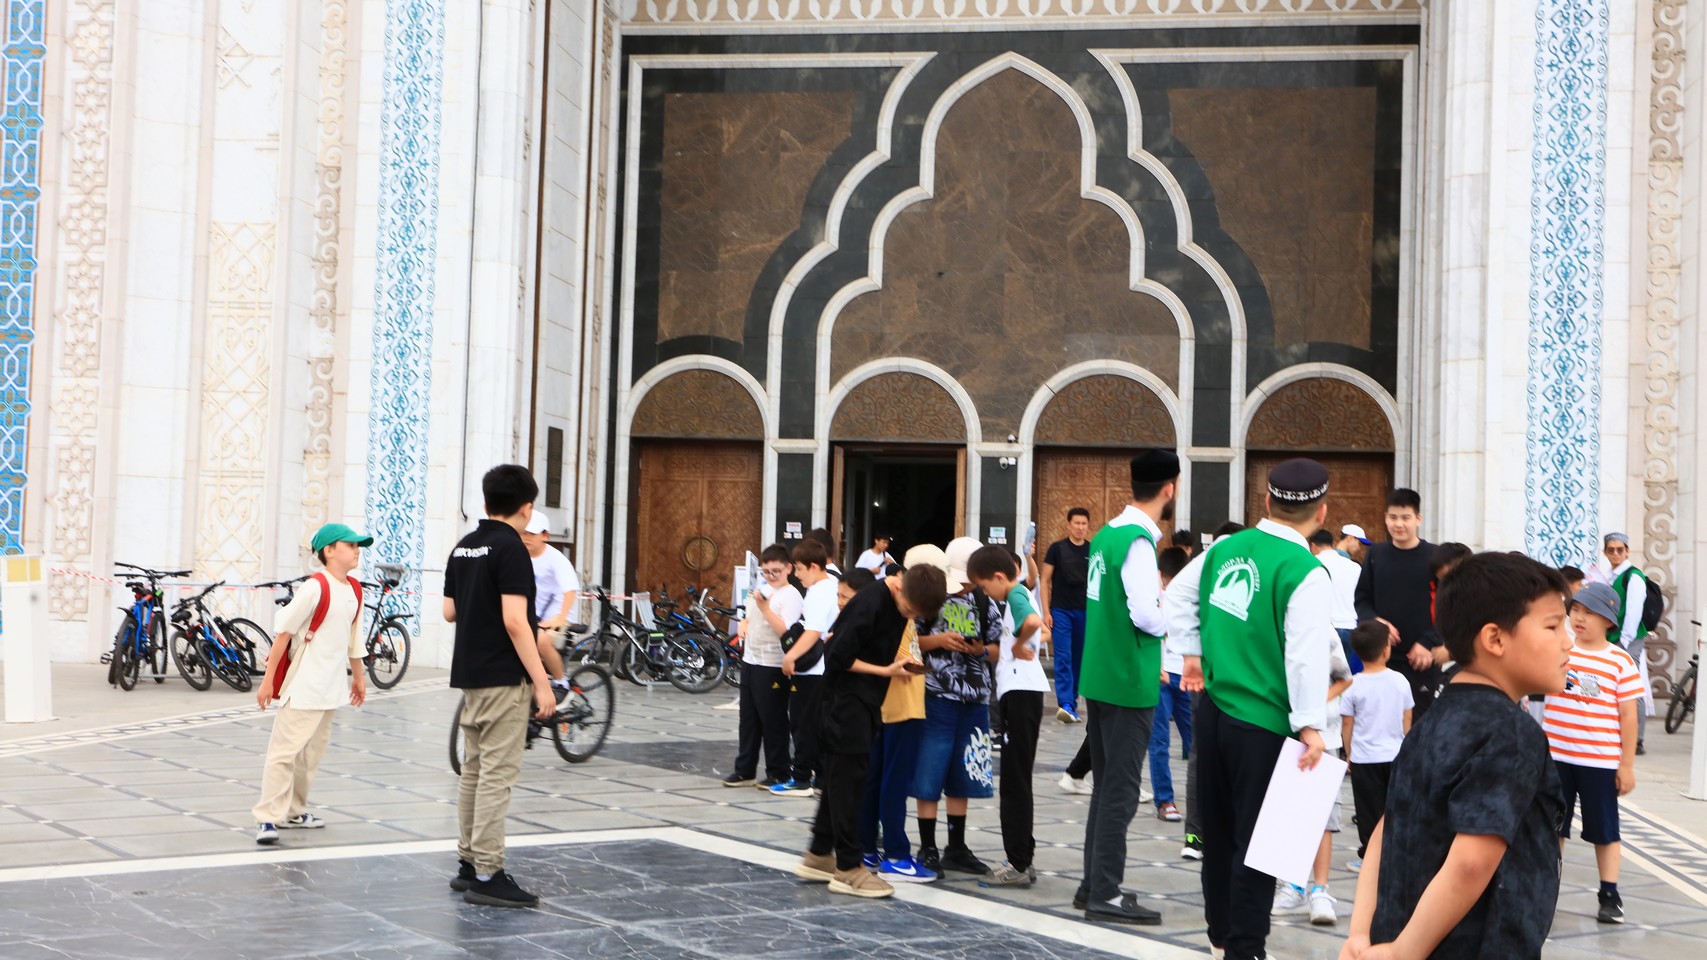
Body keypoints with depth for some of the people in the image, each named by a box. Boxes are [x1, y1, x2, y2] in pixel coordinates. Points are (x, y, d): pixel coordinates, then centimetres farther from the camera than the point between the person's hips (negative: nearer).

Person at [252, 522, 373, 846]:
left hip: (331, 686, 8)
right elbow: (284, 631, -13)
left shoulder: (354, 591, 8)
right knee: (285, 749, -7)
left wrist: (358, 676, 24)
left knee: (312, 751, 15)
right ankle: (267, 818, -5)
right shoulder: (315, 587, -14)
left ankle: (294, 812, 26)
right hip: (302, 685, -8)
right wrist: (268, 679, -14)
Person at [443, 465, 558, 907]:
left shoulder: (463, 548, 10)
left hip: (469, 673, 9)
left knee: (474, 770, 14)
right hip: (503, 678, -9)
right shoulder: (511, 548, -15)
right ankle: (487, 875, -6)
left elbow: (450, 611, 15)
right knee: (497, 774, -7)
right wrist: (541, 682, -19)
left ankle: (469, 863, 20)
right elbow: (515, 621, -21)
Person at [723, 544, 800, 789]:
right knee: (748, 719, 13)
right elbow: (748, 618, 28)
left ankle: (779, 773, 7)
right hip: (750, 661, 8)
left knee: (773, 721, -2)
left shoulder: (791, 596, -11)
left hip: (772, 667, -8)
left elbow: (784, 630, -22)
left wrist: (764, 607, -27)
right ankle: (744, 770, 20)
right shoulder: (761, 590, 14)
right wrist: (743, 627, 8)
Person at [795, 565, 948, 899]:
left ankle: (818, 856, 22)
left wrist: (904, 662, 1)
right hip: (847, 699, -8)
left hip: (867, 700, 9)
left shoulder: (903, 601, 3)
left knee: (840, 777, 13)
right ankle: (848, 868, 0)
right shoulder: (870, 604, -22)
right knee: (848, 777, -5)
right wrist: (887, 671, -16)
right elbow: (839, 657, -21)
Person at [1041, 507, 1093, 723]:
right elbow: (1044, 581, 1)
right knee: (1063, 658, -10)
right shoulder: (1057, 548, -1)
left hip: (1085, 612, 3)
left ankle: (1072, 701, 19)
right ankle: (1065, 704, -16)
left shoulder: (1093, 551, 5)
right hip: (1061, 610, -3)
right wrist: (1046, 612, -6)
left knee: (1079, 659, 8)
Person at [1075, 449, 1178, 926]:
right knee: (1121, 790, -3)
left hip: (1101, 676, 9)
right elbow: (1147, 616, -22)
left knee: (1106, 784, 16)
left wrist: (1158, 598, 9)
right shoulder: (1138, 541, -18)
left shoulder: (1106, 535, 9)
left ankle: (1094, 884, 22)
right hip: (1130, 683, -9)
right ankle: (1105, 894, 0)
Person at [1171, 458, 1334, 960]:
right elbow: (1307, 655, -22)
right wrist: (1311, 726, -19)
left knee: (1218, 826, 21)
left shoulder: (1226, 548, 4)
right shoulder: (1307, 574, -16)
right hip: (1263, 723, -7)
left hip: (1213, 708, 7)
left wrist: (1193, 654, 27)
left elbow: (1178, 597, 17)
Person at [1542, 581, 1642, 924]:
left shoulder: (1621, 663, -5)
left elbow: (1628, 716, -3)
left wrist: (1627, 764, -3)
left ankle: (1610, 895, 19)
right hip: (1555, 756, 2)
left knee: (1604, 829, 8)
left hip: (1601, 760, -2)